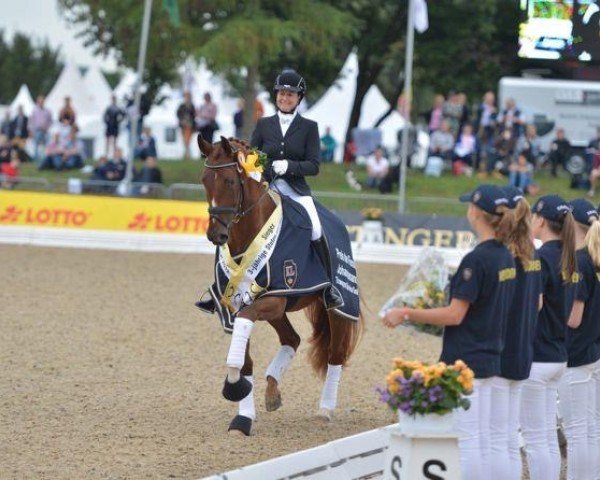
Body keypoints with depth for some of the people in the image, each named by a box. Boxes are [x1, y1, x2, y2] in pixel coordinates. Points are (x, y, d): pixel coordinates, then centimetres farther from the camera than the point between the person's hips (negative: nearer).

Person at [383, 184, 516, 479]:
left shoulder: (476, 259, -18)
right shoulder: (506, 257, 8)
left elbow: (455, 315, -19)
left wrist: (406, 314, -12)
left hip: (465, 362, -9)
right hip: (490, 358, 9)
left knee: (466, 441, -5)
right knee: (482, 441, 13)